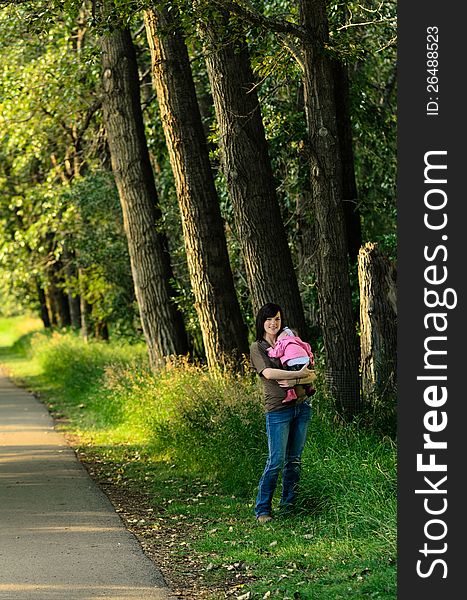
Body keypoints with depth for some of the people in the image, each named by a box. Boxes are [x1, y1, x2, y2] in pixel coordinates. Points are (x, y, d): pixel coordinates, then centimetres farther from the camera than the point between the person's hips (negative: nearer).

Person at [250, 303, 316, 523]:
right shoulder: (257, 347, 1)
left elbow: (310, 375, 6)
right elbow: (268, 373, -17)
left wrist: (294, 381, -14)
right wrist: (299, 374, -16)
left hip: (301, 405, 5)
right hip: (278, 409, -5)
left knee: (294, 459, 7)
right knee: (276, 461, -8)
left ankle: (289, 505, 16)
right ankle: (262, 509, 1)